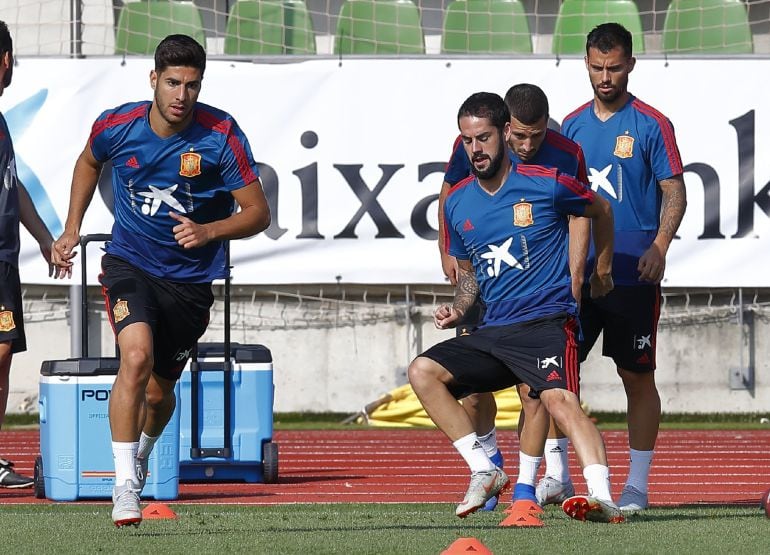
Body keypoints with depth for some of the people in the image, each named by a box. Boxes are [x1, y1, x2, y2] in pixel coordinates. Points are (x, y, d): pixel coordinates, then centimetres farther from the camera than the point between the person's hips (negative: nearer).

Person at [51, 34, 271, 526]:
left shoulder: (221, 135, -15)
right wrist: (72, 228, 12)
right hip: (130, 264, -1)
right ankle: (125, 484, -24)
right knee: (137, 356, -28)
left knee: (160, 390, 12)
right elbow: (89, 162, 16)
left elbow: (258, 213, -10)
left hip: (191, 278, 1)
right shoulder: (116, 126, -10)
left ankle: (142, 453, 48)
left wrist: (207, 232, -25)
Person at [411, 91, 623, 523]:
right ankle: (485, 472, -5)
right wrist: (457, 309, 6)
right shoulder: (457, 203, 11)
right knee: (423, 371, -9)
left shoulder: (547, 185, -4)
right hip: (492, 333, 6)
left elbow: (602, 210, 16)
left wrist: (603, 271, 24)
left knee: (559, 399, -31)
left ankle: (602, 495, -46)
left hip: (546, 322, -6)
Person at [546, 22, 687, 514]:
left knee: (637, 376, 2)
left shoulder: (651, 125, -3)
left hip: (632, 275, -4)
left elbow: (675, 193, -5)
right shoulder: (573, 125, 11)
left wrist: (659, 248, -18)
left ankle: (638, 485, 8)